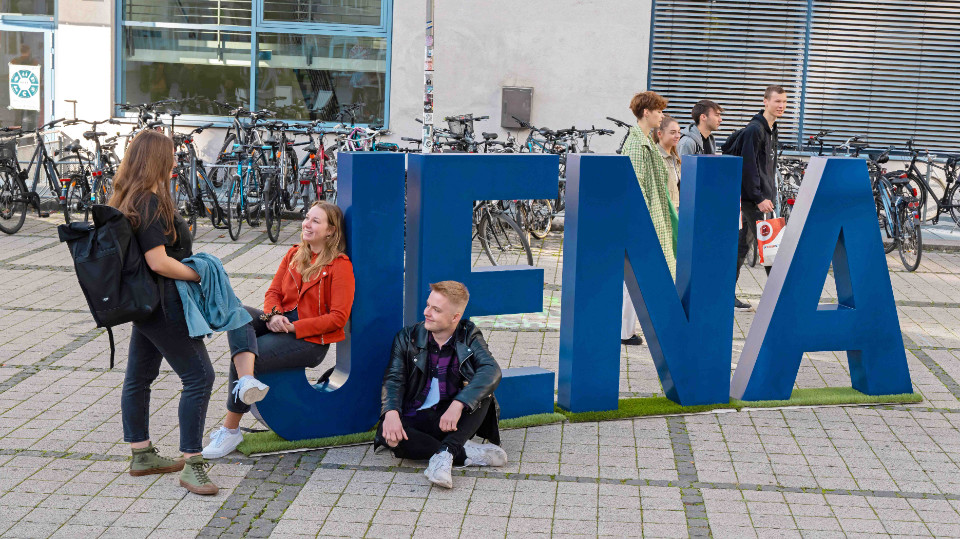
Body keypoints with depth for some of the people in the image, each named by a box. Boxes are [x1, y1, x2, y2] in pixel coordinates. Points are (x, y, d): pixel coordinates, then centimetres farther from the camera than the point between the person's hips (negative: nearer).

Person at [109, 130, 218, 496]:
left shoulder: (126, 200, 10)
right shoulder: (150, 203, -20)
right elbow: (159, 262, -23)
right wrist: (199, 274, -12)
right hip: (163, 304, -11)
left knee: (139, 376, 16)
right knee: (199, 376, -8)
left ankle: (142, 455, 29)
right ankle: (191, 465, -7)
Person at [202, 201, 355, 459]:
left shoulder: (340, 266, -7)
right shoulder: (294, 254, 15)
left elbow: (338, 318, -12)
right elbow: (273, 292, 13)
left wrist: (293, 327, -18)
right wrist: (273, 316, -11)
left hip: (311, 339, -7)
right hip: (280, 323, 7)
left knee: (244, 360, -22)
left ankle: (231, 429, -8)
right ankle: (246, 381, -44)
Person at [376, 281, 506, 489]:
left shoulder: (469, 336, -1)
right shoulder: (408, 337, 3)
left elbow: (492, 370, -18)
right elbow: (393, 378, -7)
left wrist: (458, 404, -34)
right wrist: (391, 413, -30)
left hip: (453, 420, 0)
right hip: (417, 421, 0)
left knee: (482, 390, -26)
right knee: (388, 434, -32)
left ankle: (445, 454, -38)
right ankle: (466, 453, -30)